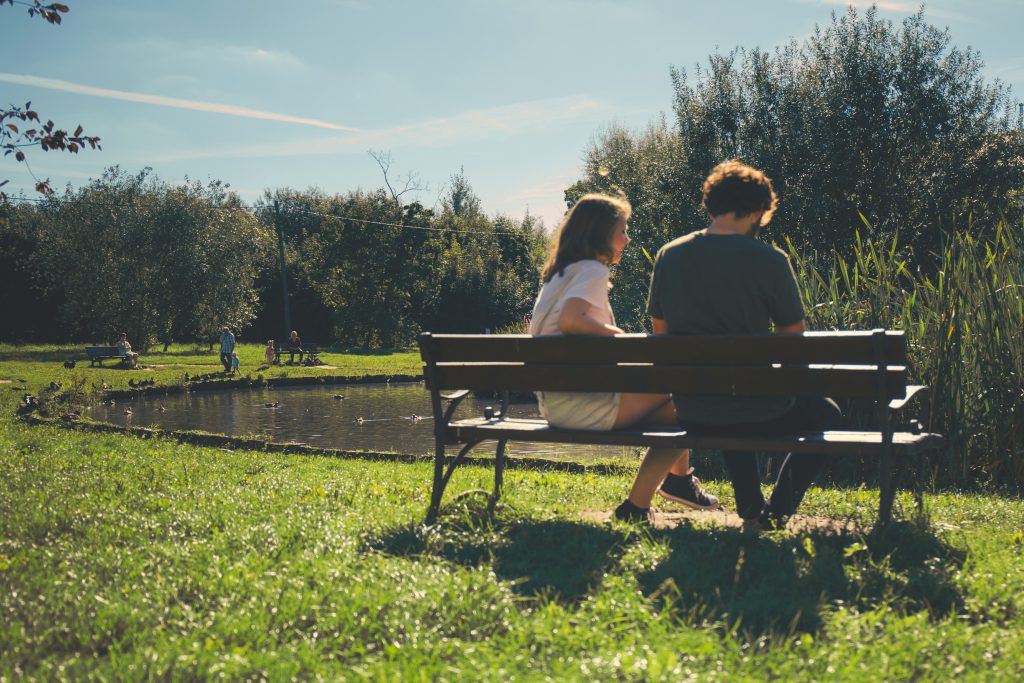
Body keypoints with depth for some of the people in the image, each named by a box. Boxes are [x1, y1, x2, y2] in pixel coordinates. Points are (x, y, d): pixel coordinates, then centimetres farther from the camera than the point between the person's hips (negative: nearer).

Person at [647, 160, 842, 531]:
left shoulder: (669, 255, 0)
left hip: (691, 416, 5)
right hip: (756, 414, -4)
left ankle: (751, 509, 33)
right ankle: (777, 511, 18)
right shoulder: (769, 259, -13)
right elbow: (794, 338, -3)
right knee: (825, 413, 28)